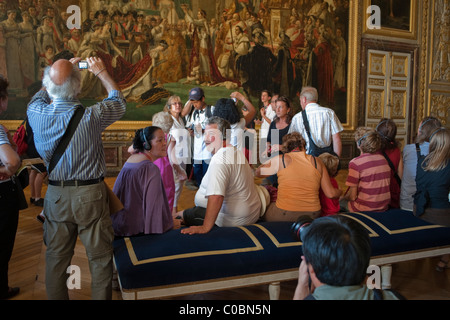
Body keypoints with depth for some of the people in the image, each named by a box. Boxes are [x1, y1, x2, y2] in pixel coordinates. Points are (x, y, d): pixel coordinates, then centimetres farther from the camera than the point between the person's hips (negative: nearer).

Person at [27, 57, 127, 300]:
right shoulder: (91, 116, -17)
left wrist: (62, 70, 23)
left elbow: (40, 95, 18)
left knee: (56, 258, 17)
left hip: (55, 195, 4)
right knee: (100, 258, 10)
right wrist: (100, 72, 16)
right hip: (90, 195, -3)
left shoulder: (36, 113, -8)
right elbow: (119, 102, 4)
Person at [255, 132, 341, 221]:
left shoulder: (280, 159, -2)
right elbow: (331, 194, 6)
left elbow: (258, 172, 14)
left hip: (283, 216, -3)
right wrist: (340, 192, 28)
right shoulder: (317, 162, 6)